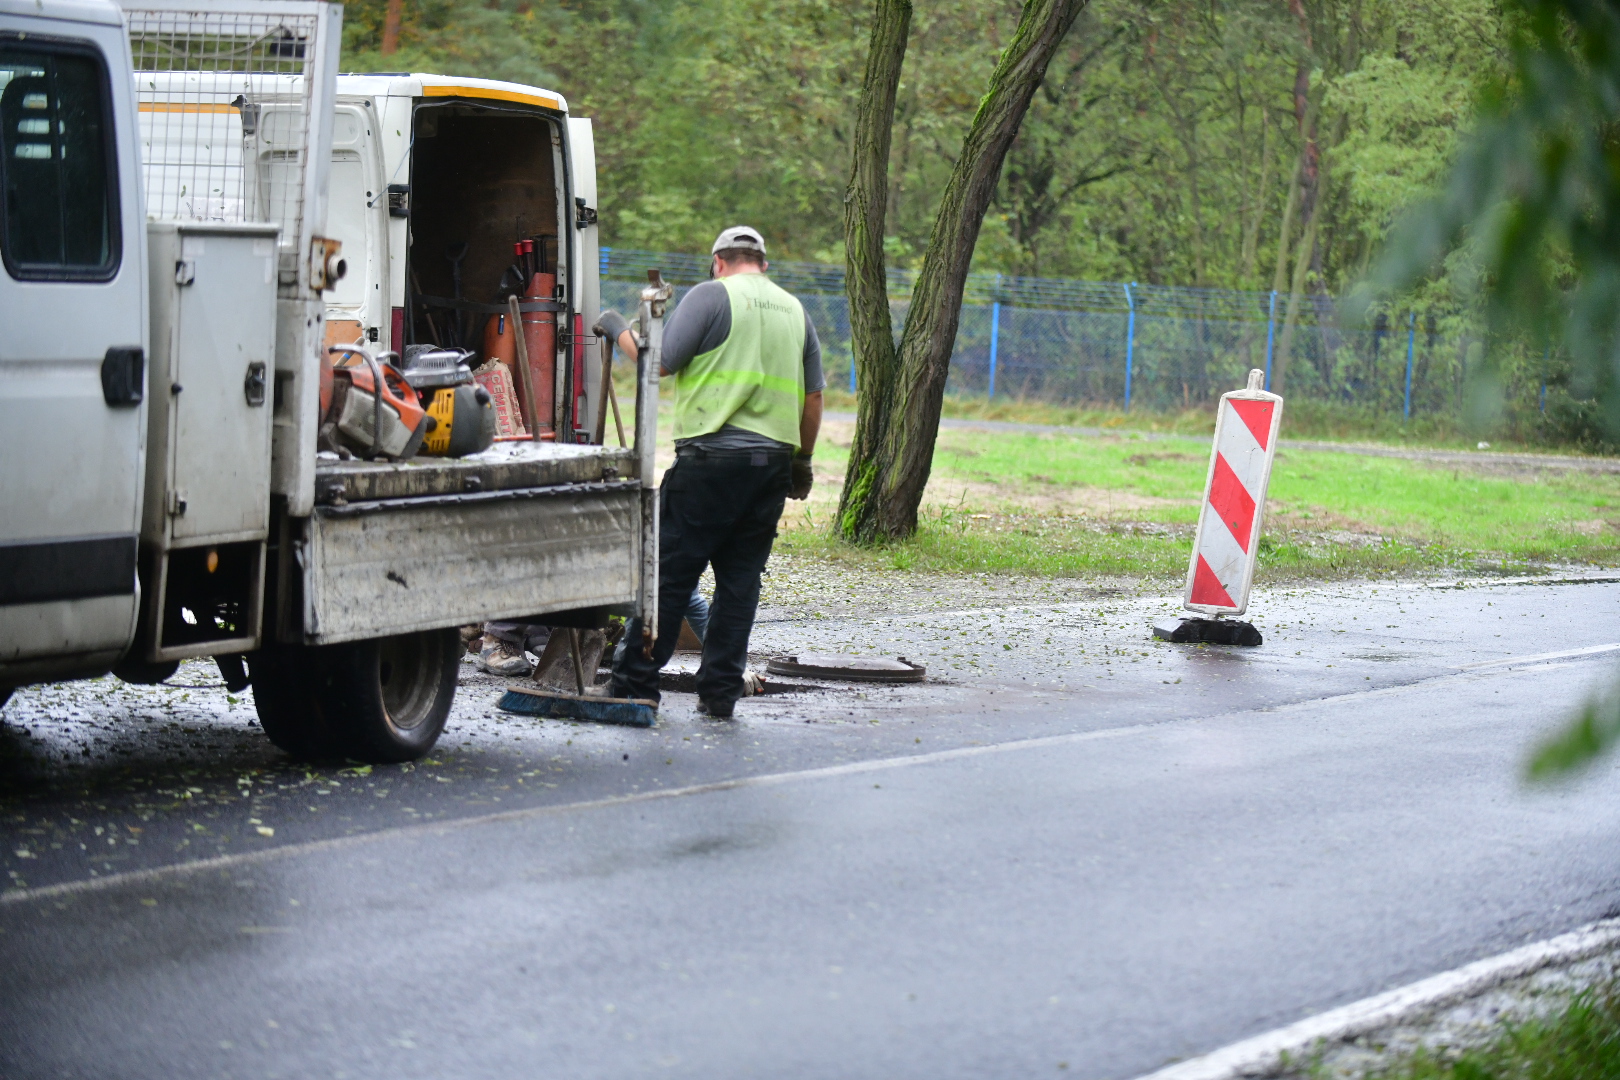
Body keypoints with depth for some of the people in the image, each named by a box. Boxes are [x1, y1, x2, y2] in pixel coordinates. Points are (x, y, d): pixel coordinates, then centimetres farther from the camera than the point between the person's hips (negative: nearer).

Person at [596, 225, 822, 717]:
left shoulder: (712, 295, -2)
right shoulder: (793, 309, 16)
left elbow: (660, 362, -7)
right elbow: (812, 398, 16)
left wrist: (619, 330, 9)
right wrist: (802, 462, 25)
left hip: (712, 456, -5)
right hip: (772, 463, 5)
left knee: (668, 574, -2)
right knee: (740, 580, 8)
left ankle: (635, 684, -1)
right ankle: (720, 691, 7)